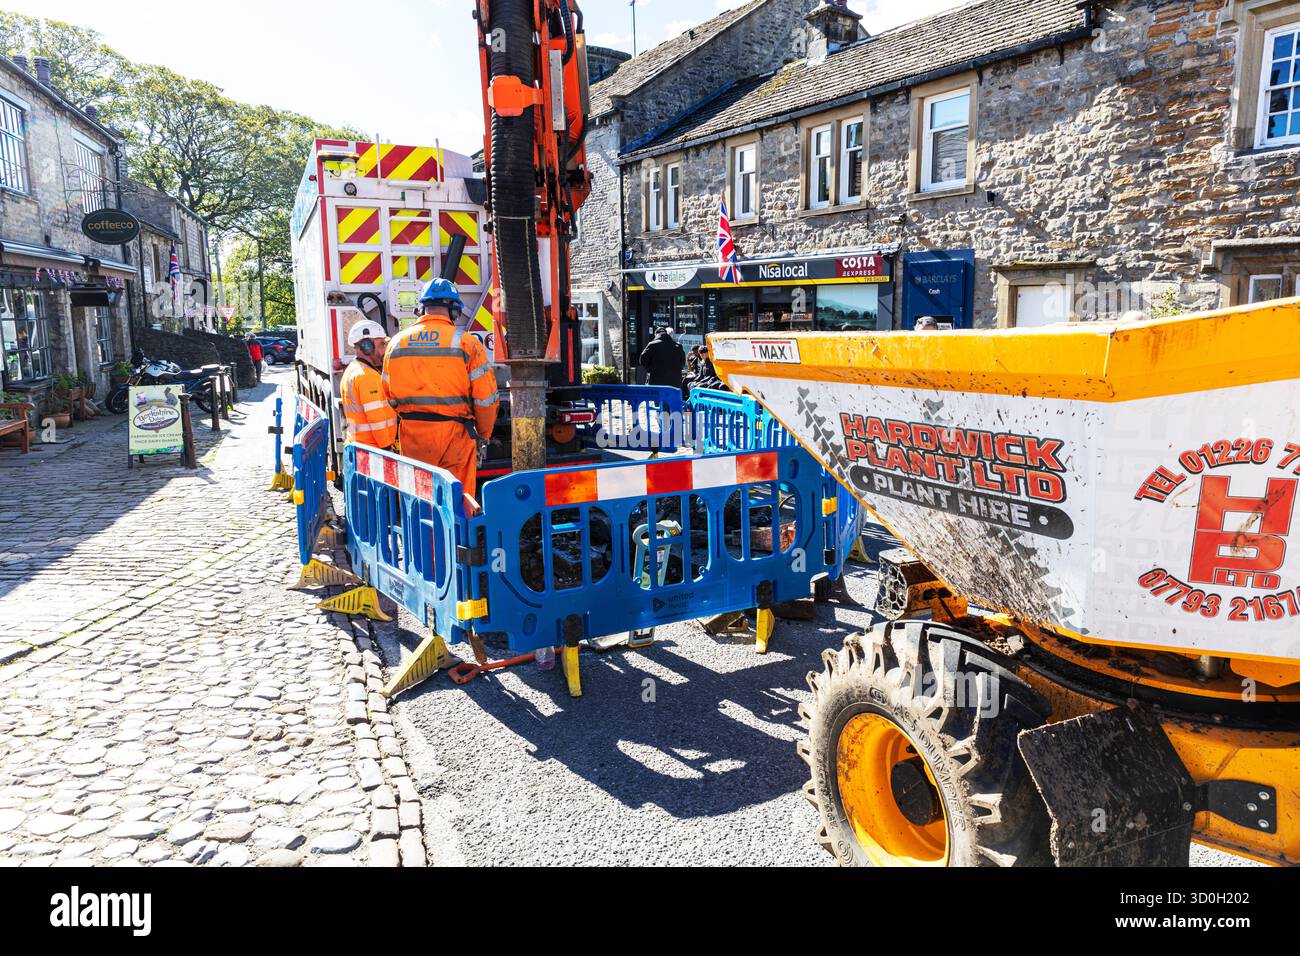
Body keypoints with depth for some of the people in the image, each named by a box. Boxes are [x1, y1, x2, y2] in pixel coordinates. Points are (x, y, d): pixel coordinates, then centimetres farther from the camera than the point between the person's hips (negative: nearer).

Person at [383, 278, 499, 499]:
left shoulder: (397, 342, 7)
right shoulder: (466, 343, -5)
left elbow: (388, 398, 11)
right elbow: (486, 397, -5)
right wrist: (483, 433, 9)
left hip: (411, 434, 4)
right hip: (454, 432, -4)